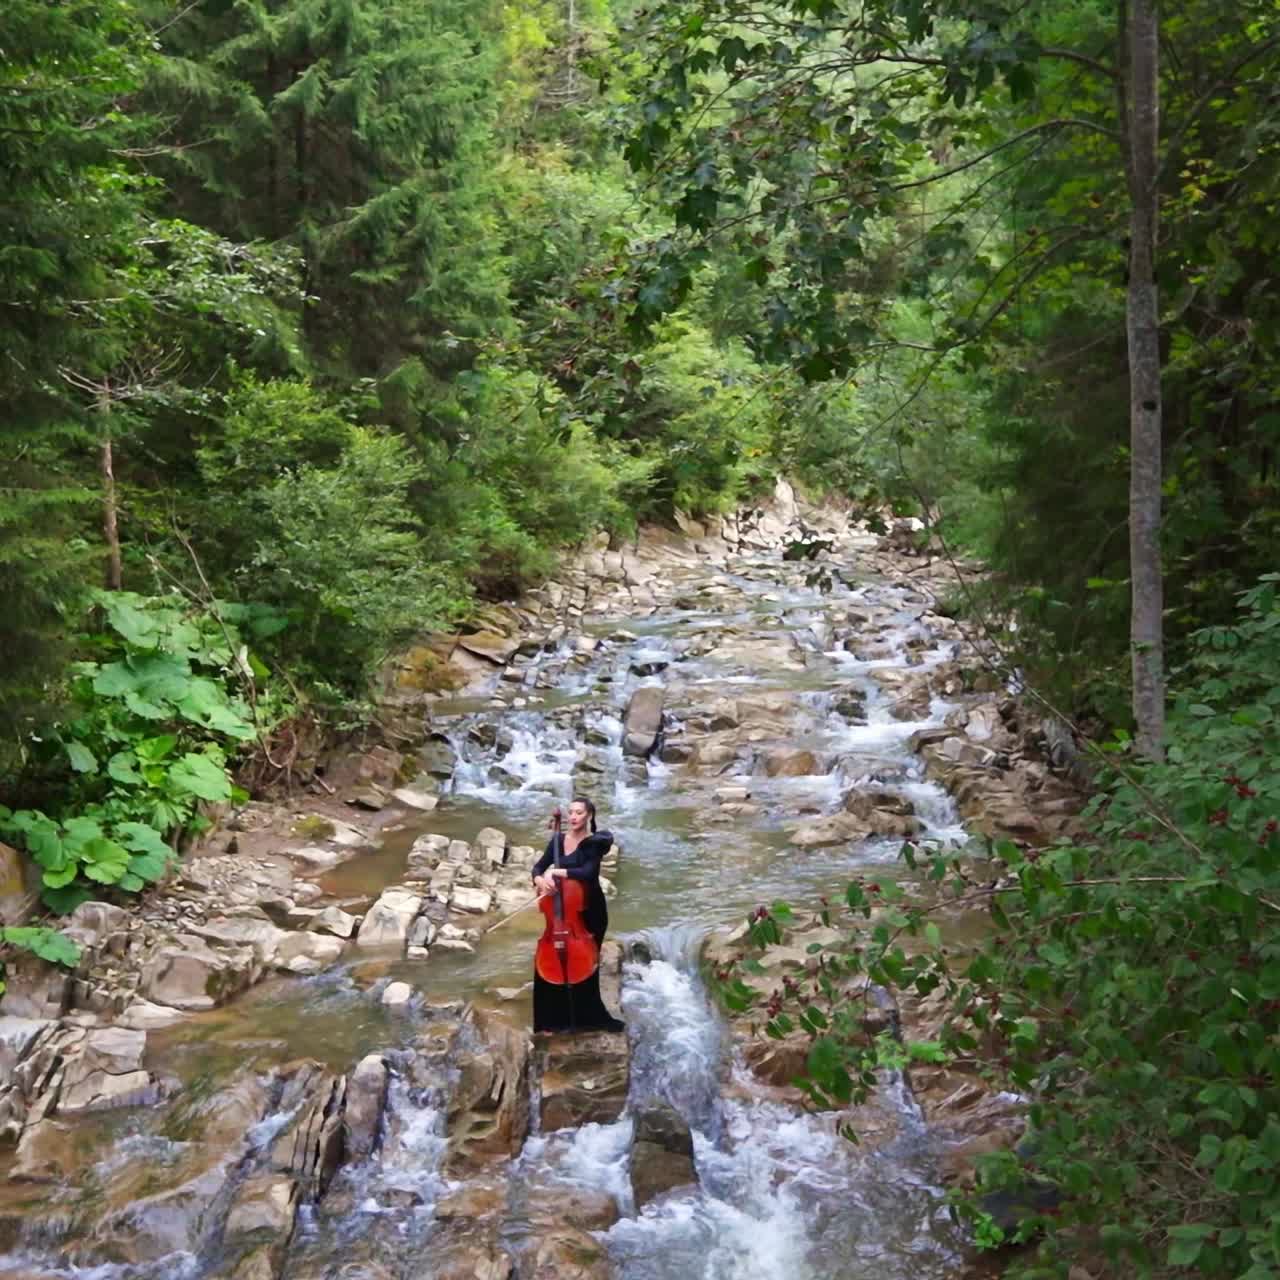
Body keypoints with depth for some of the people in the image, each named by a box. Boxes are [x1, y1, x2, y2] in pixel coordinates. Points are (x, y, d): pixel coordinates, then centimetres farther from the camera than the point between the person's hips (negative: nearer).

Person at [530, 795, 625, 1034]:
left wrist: (554, 872, -27)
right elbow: (538, 867, 3)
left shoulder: (594, 843, -12)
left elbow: (588, 873, -27)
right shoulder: (558, 839, 3)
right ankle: (555, 1019, 15)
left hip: (590, 911, -4)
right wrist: (539, 879, -20)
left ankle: (586, 1018, 21)